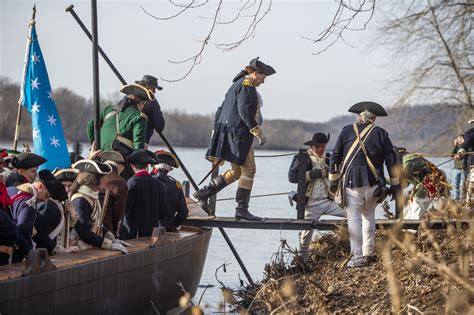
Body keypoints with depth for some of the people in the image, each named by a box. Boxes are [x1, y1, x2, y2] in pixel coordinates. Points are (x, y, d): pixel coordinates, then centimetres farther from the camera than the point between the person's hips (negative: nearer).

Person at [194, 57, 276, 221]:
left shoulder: (236, 85, 22)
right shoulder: (247, 85, -9)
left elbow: (221, 110, 24)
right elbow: (244, 111, -21)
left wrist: (216, 132, 26)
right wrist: (259, 133, -19)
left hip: (227, 133, 10)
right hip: (239, 134, -10)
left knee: (236, 171, 14)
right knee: (248, 170, -6)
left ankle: (203, 193, 10)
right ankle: (242, 209, -6)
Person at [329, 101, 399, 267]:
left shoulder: (346, 131, 4)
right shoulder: (381, 134, 5)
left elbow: (335, 157, 6)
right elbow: (391, 160, 4)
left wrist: (333, 181, 13)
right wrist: (395, 184, 10)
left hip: (351, 184, -2)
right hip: (372, 185, 2)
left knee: (354, 220, -1)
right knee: (369, 218, 17)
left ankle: (358, 257, -4)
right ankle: (369, 253, 21)